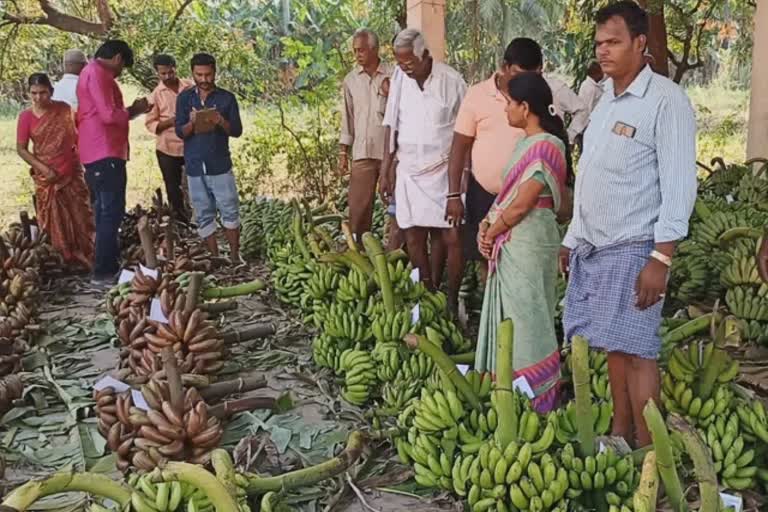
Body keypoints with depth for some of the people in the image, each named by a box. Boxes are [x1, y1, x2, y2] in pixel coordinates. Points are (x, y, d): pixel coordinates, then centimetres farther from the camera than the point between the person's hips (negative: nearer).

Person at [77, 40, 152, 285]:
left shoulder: (92, 72, 22)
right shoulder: (98, 73, -12)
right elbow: (109, 115, -21)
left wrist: (130, 110, 12)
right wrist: (133, 111, -4)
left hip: (98, 154, 11)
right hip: (105, 154, -11)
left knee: (104, 212, 13)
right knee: (111, 212, -10)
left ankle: (107, 267, 19)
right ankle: (103, 273, -9)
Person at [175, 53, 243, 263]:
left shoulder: (227, 98, -1)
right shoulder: (184, 98, 4)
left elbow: (237, 131, -3)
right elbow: (180, 132, -1)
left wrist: (221, 122, -22)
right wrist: (192, 123, -22)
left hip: (220, 165, -2)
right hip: (194, 166, 2)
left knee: (230, 210, 0)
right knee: (204, 215, 6)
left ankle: (234, 255, 12)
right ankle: (215, 258, 15)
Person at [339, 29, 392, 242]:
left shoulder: (393, 76, -2)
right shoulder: (351, 80, 8)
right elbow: (347, 118, 12)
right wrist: (343, 153, 9)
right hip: (362, 152, 2)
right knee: (358, 207, 3)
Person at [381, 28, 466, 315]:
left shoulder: (451, 81, -7)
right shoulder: (400, 82, 4)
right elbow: (392, 129, 11)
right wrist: (385, 171, 8)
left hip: (443, 171, -4)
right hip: (409, 172, 4)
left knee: (452, 238, -5)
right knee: (414, 239, 5)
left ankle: (452, 301, 8)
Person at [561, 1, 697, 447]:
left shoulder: (665, 100, -10)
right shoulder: (607, 100, 14)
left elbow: (680, 185, -15)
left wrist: (662, 258, -21)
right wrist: (573, 239, 19)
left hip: (633, 249, -7)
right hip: (593, 247, 8)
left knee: (636, 351, -5)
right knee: (613, 347, 12)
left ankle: (647, 453, 4)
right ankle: (620, 435, 22)